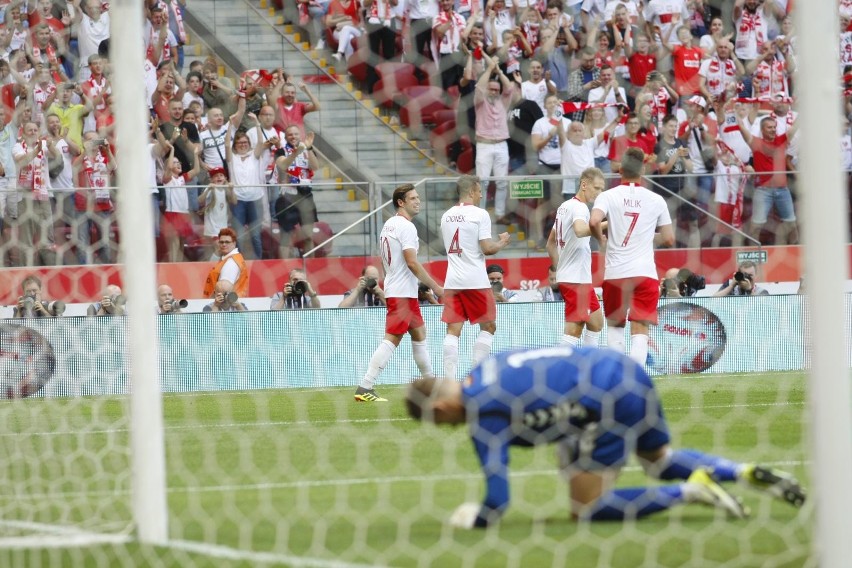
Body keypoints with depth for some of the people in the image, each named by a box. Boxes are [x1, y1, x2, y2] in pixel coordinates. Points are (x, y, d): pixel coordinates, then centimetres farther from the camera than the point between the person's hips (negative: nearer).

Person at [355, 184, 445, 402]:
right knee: (392, 339, -12)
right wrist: (435, 287, -16)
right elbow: (412, 262, -21)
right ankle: (364, 388, -17)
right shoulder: (406, 227, -15)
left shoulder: (389, 225, 14)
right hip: (402, 292, -10)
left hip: (394, 289, 10)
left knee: (419, 333, 18)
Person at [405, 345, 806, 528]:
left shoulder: (482, 416, -10)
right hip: (627, 374, 9)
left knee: (586, 510, 2)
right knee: (662, 461, 33)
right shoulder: (485, 372, 13)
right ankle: (746, 474, 12)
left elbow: (498, 500, -11)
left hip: (610, 404, -9)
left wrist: (476, 518, 7)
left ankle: (689, 492, -8)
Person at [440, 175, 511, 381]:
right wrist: (502, 242, 7)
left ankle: (449, 379, -7)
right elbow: (487, 248, -12)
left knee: (453, 330, 2)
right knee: (488, 327, 9)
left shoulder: (446, 216, 12)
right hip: (475, 281, -5)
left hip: (452, 281, 5)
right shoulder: (479, 214, -8)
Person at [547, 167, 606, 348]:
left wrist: (559, 267, 26)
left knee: (596, 323, 18)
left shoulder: (565, 206, 16)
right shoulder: (579, 207, -13)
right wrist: (606, 224, -36)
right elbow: (580, 230, -36)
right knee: (573, 330, -12)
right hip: (576, 279, -10)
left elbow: (551, 243, 24)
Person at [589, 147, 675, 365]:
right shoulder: (656, 200, 4)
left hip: (615, 273, 0)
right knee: (640, 331, -3)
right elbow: (668, 238, 8)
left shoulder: (608, 196, -1)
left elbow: (594, 221, -19)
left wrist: (601, 239, 2)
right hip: (645, 273, 0)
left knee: (614, 325, 20)